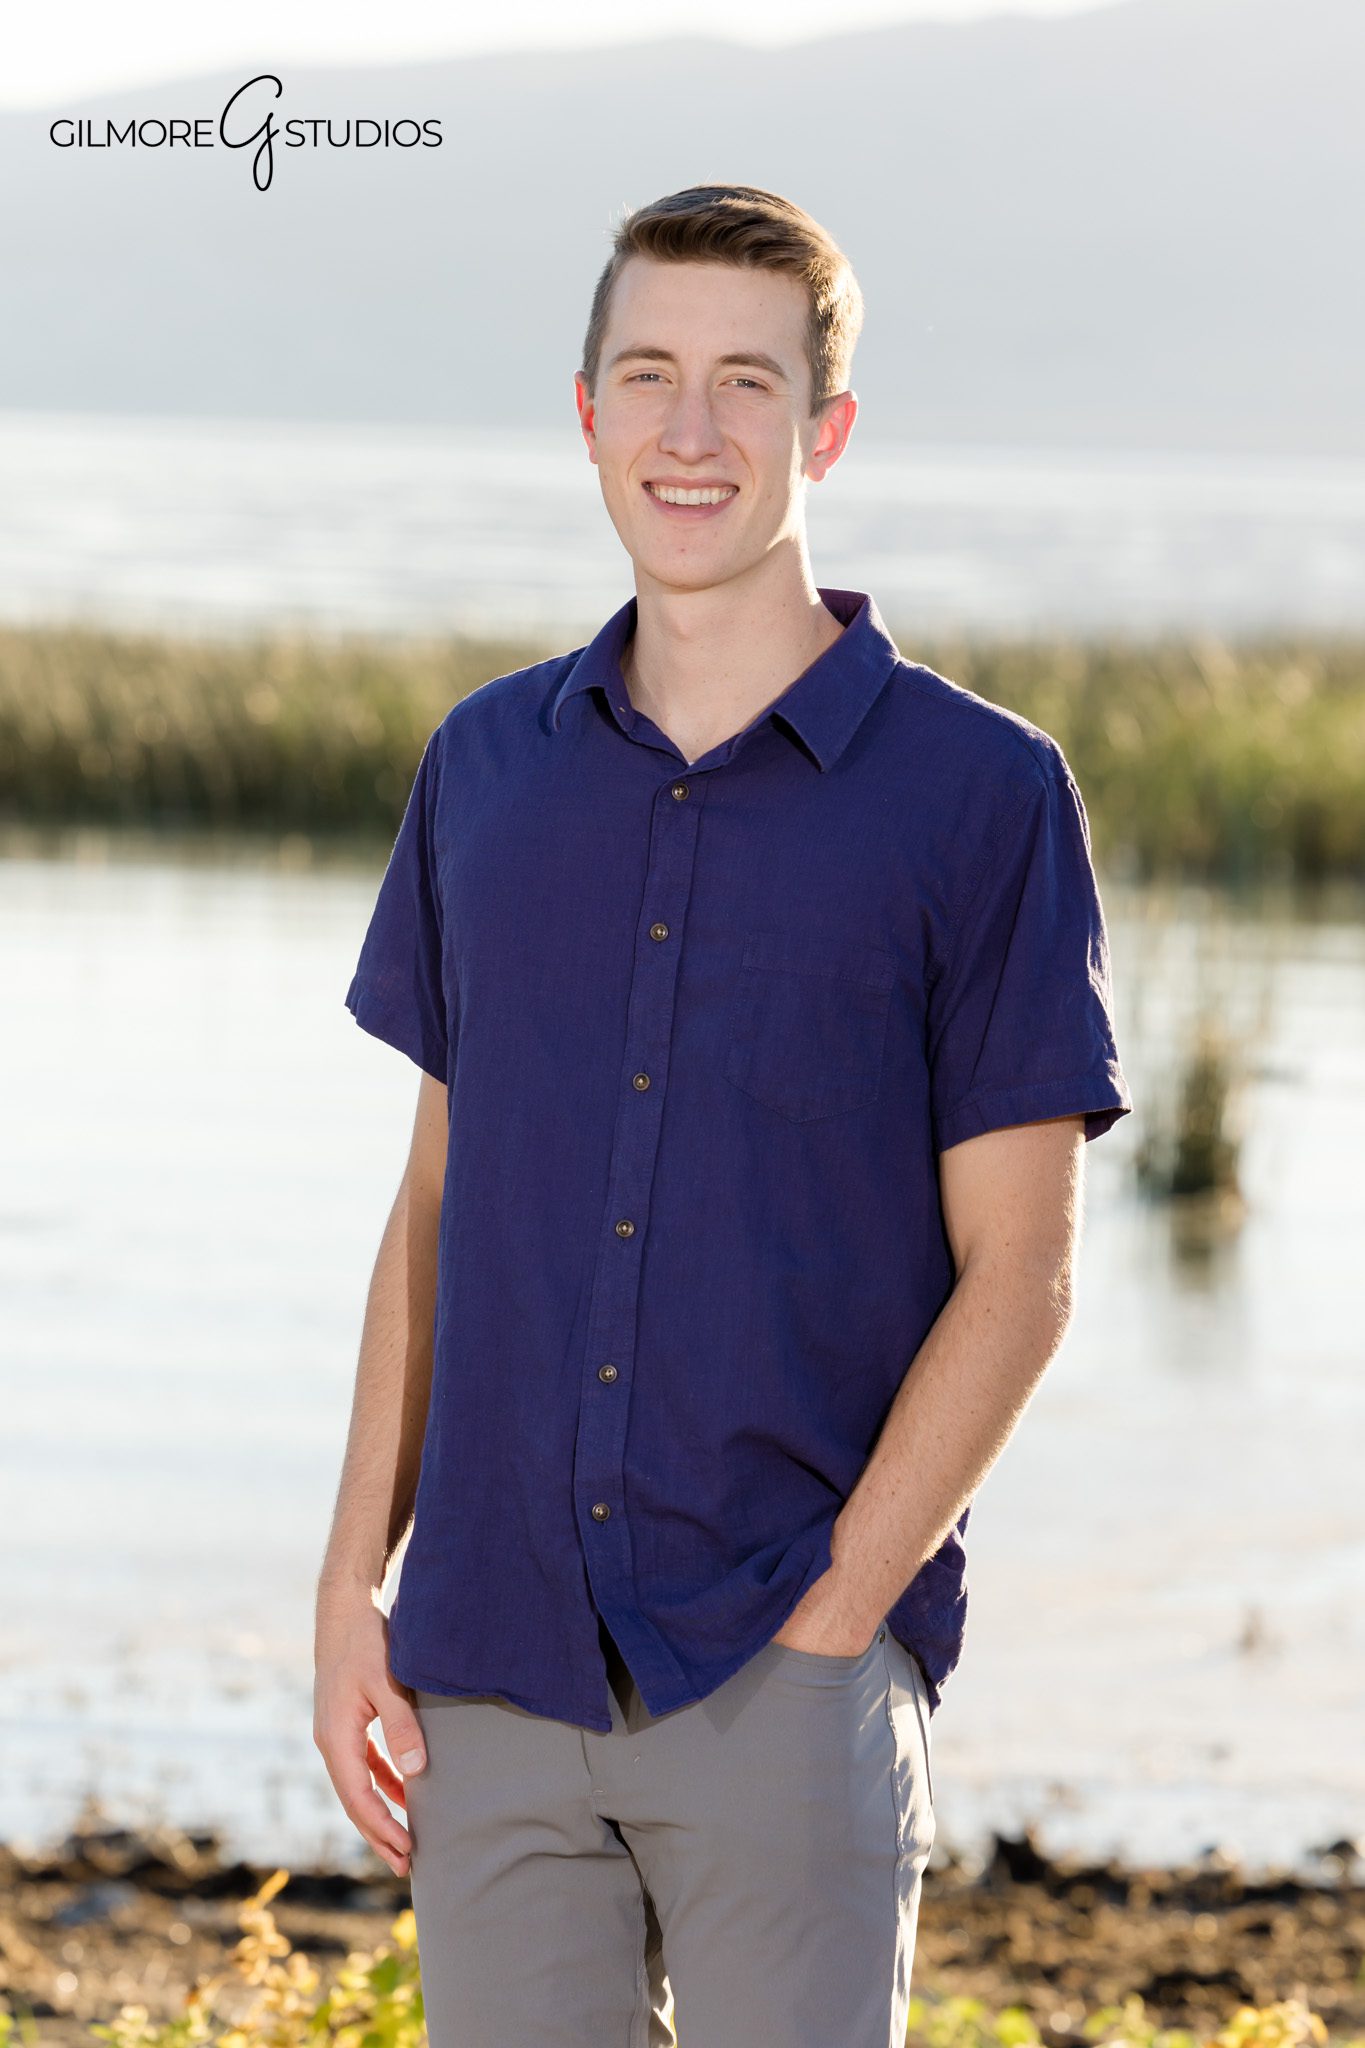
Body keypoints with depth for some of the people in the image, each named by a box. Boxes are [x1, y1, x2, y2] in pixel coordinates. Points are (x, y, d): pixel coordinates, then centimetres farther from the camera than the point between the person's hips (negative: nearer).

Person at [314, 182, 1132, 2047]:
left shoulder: (978, 793, -2)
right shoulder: (487, 769, 11)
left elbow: (1015, 1276, -4)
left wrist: (829, 1624, -10)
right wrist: (354, 1589, 7)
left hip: (787, 1684, -4)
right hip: (496, 1675, 4)